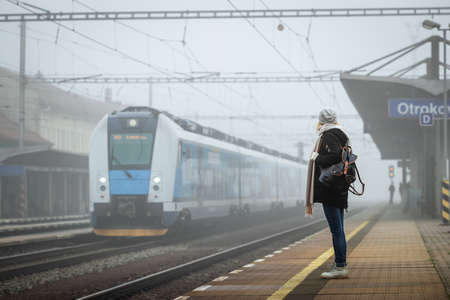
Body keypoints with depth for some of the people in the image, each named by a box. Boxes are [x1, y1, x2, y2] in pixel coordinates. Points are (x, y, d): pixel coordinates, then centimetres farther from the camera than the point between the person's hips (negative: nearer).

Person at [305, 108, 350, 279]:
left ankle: (340, 267, -7)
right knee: (338, 229, 12)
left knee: (336, 229, -8)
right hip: (339, 189, 10)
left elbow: (335, 155, -26)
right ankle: (341, 266, 14)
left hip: (330, 188, -10)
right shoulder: (340, 135, 17)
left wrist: (317, 158, -13)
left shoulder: (328, 136, -11)